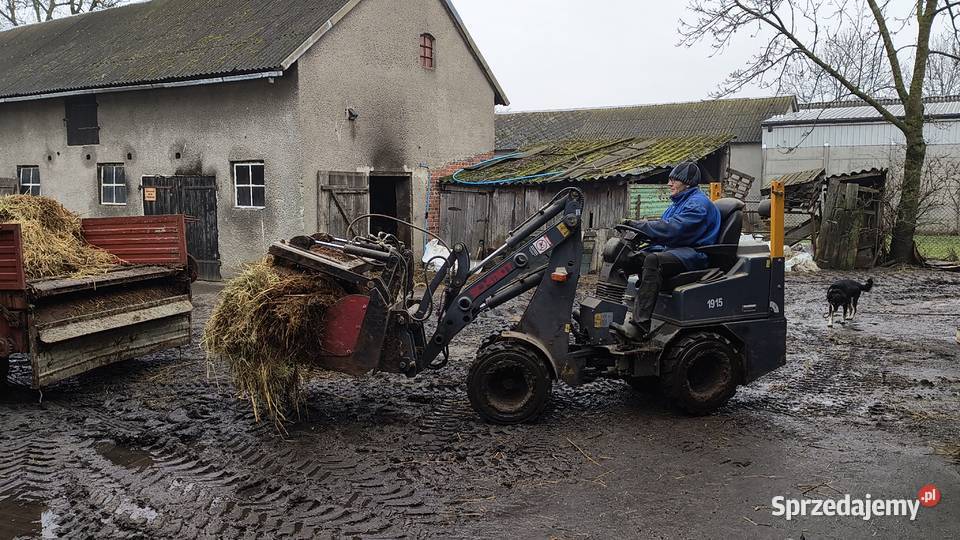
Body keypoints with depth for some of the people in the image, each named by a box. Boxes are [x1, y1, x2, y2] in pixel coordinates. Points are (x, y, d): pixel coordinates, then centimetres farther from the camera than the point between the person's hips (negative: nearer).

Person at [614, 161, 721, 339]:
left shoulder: (698, 203, -9)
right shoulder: (678, 203, 23)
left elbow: (671, 228, -22)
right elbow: (661, 226, 19)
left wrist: (636, 225, -19)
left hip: (693, 254, -10)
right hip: (671, 249, 10)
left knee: (653, 260, -37)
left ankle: (640, 326, -43)